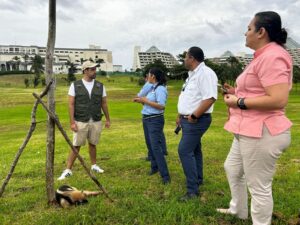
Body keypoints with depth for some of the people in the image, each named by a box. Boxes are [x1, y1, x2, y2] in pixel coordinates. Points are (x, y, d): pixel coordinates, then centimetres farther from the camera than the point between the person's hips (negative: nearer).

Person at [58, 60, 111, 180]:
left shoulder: (100, 86, 4)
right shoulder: (75, 85, -4)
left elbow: (104, 104, 11)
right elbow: (71, 104, -6)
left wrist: (108, 119, 12)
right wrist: (72, 122, -12)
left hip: (96, 122, 3)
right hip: (81, 122, -2)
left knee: (93, 144, 14)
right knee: (76, 146, 0)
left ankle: (94, 165, 31)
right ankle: (68, 170, 9)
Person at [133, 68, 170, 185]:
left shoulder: (160, 89, -15)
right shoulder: (152, 88, 11)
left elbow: (161, 106, -24)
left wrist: (146, 101, -19)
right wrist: (140, 100, 1)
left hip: (155, 120, -9)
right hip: (146, 119, 9)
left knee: (156, 147, -13)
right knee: (150, 145, 16)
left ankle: (165, 175, -9)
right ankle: (155, 167, 32)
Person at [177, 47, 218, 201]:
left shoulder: (205, 73, -18)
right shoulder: (192, 74, 15)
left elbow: (210, 98, -27)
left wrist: (194, 116, -24)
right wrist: (180, 116, 20)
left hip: (196, 120, -10)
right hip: (188, 119, 10)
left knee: (185, 151, -13)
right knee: (194, 150, 18)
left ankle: (192, 190, -7)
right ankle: (198, 180, 33)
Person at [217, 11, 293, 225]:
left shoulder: (273, 56, -18)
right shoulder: (264, 56, 16)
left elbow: (278, 100, -28)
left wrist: (240, 102, -19)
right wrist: (237, 93, 13)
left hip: (261, 133, -12)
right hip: (249, 131, 12)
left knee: (259, 186, 1)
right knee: (232, 169, 26)